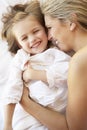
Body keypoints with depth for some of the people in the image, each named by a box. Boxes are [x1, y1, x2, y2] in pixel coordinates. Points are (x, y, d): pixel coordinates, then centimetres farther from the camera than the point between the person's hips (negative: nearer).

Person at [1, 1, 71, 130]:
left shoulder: (57, 51, 7)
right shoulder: (20, 59, 9)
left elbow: (65, 72, -12)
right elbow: (12, 90, 3)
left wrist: (34, 74, -7)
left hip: (62, 111, 0)